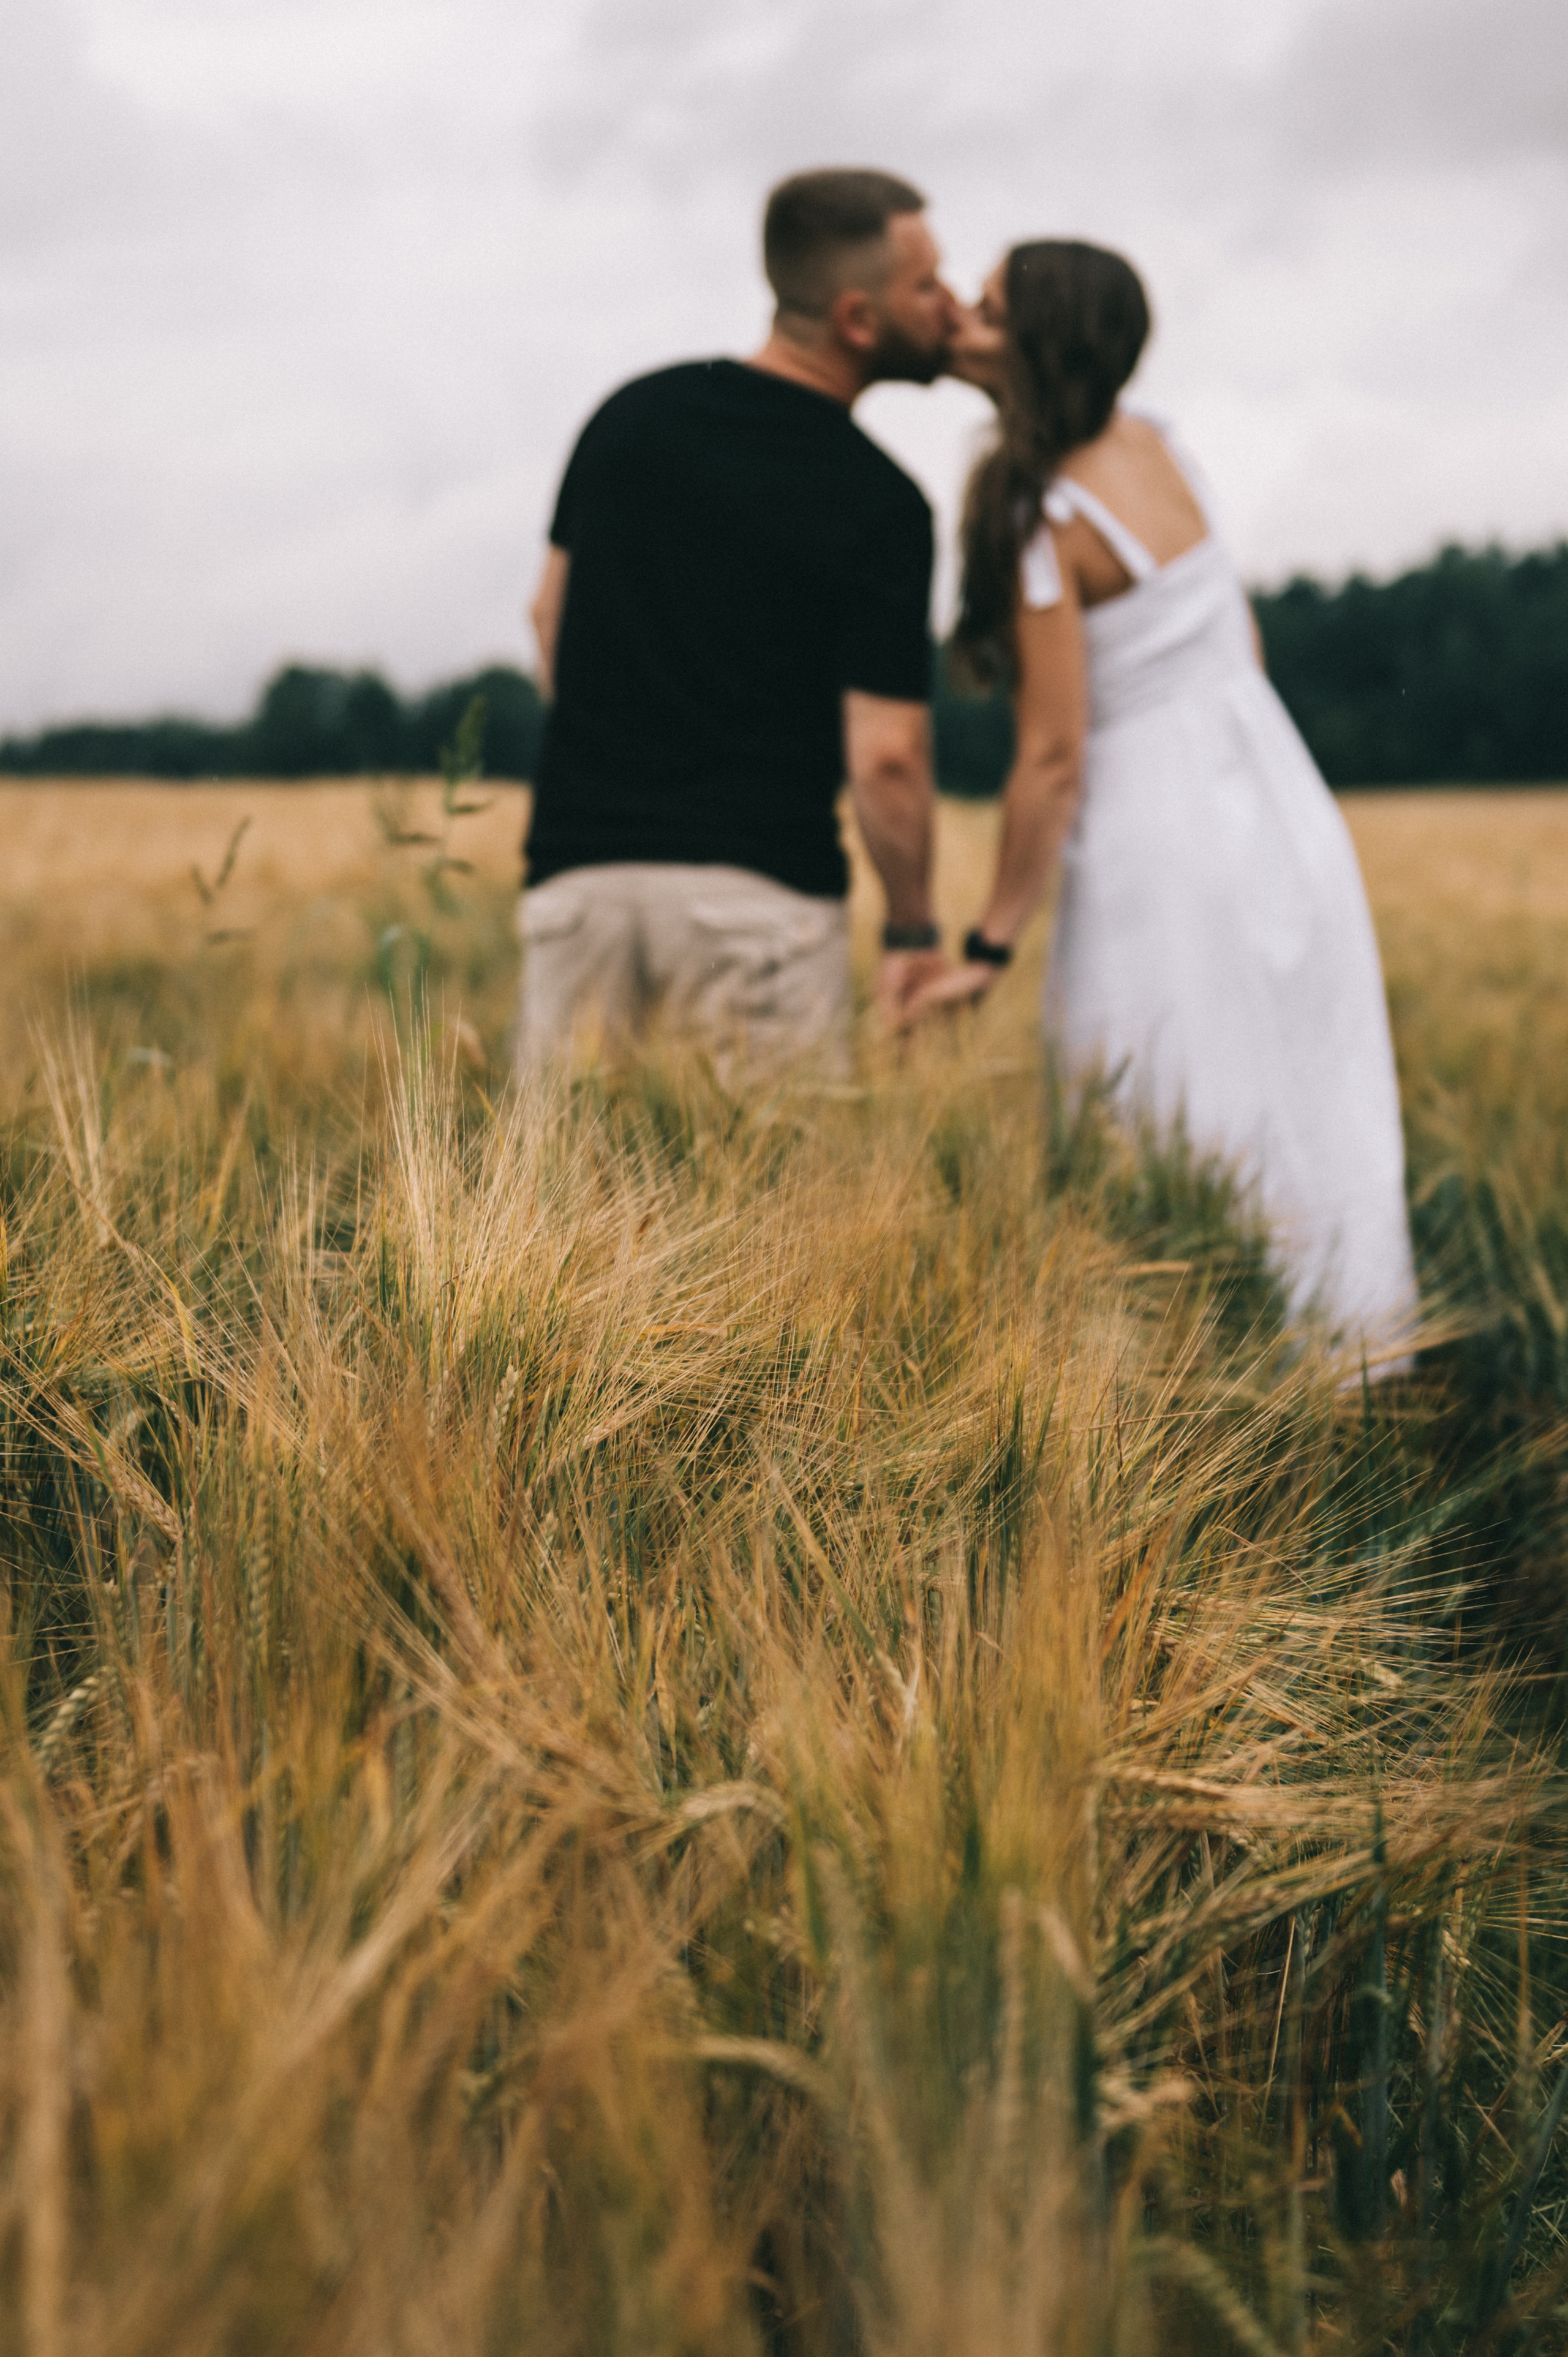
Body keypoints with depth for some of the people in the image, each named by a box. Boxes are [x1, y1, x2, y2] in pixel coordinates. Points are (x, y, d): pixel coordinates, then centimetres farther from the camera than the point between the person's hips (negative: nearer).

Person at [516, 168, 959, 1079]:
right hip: (762, 888, -4)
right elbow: (885, 756, -10)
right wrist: (915, 929, 3)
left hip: (579, 865, 5)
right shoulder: (879, 505, -8)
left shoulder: (633, 412, 8)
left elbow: (552, 615, 18)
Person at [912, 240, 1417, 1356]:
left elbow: (1053, 760, -18)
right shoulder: (1150, 442, 6)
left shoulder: (1042, 521, -17)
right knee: (1312, 1129, 16)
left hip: (1161, 845, -8)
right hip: (1285, 816, 8)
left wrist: (989, 947, -12)